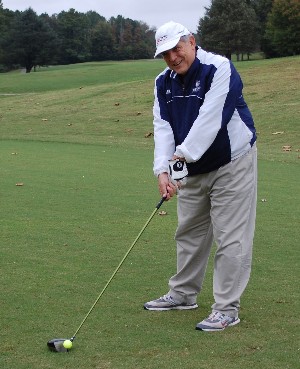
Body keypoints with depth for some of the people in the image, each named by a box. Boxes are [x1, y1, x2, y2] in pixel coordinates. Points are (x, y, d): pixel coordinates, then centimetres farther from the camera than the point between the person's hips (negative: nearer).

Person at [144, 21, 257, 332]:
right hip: (192, 168, 7)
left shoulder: (219, 69, -20)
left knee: (231, 238, -6)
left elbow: (210, 119, -30)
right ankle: (183, 294, 33)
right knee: (190, 232, 17)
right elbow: (162, 128, -10)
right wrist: (162, 170, -23)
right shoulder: (163, 83, 1)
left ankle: (227, 309, 1)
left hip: (231, 164, -7)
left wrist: (183, 154, -35)